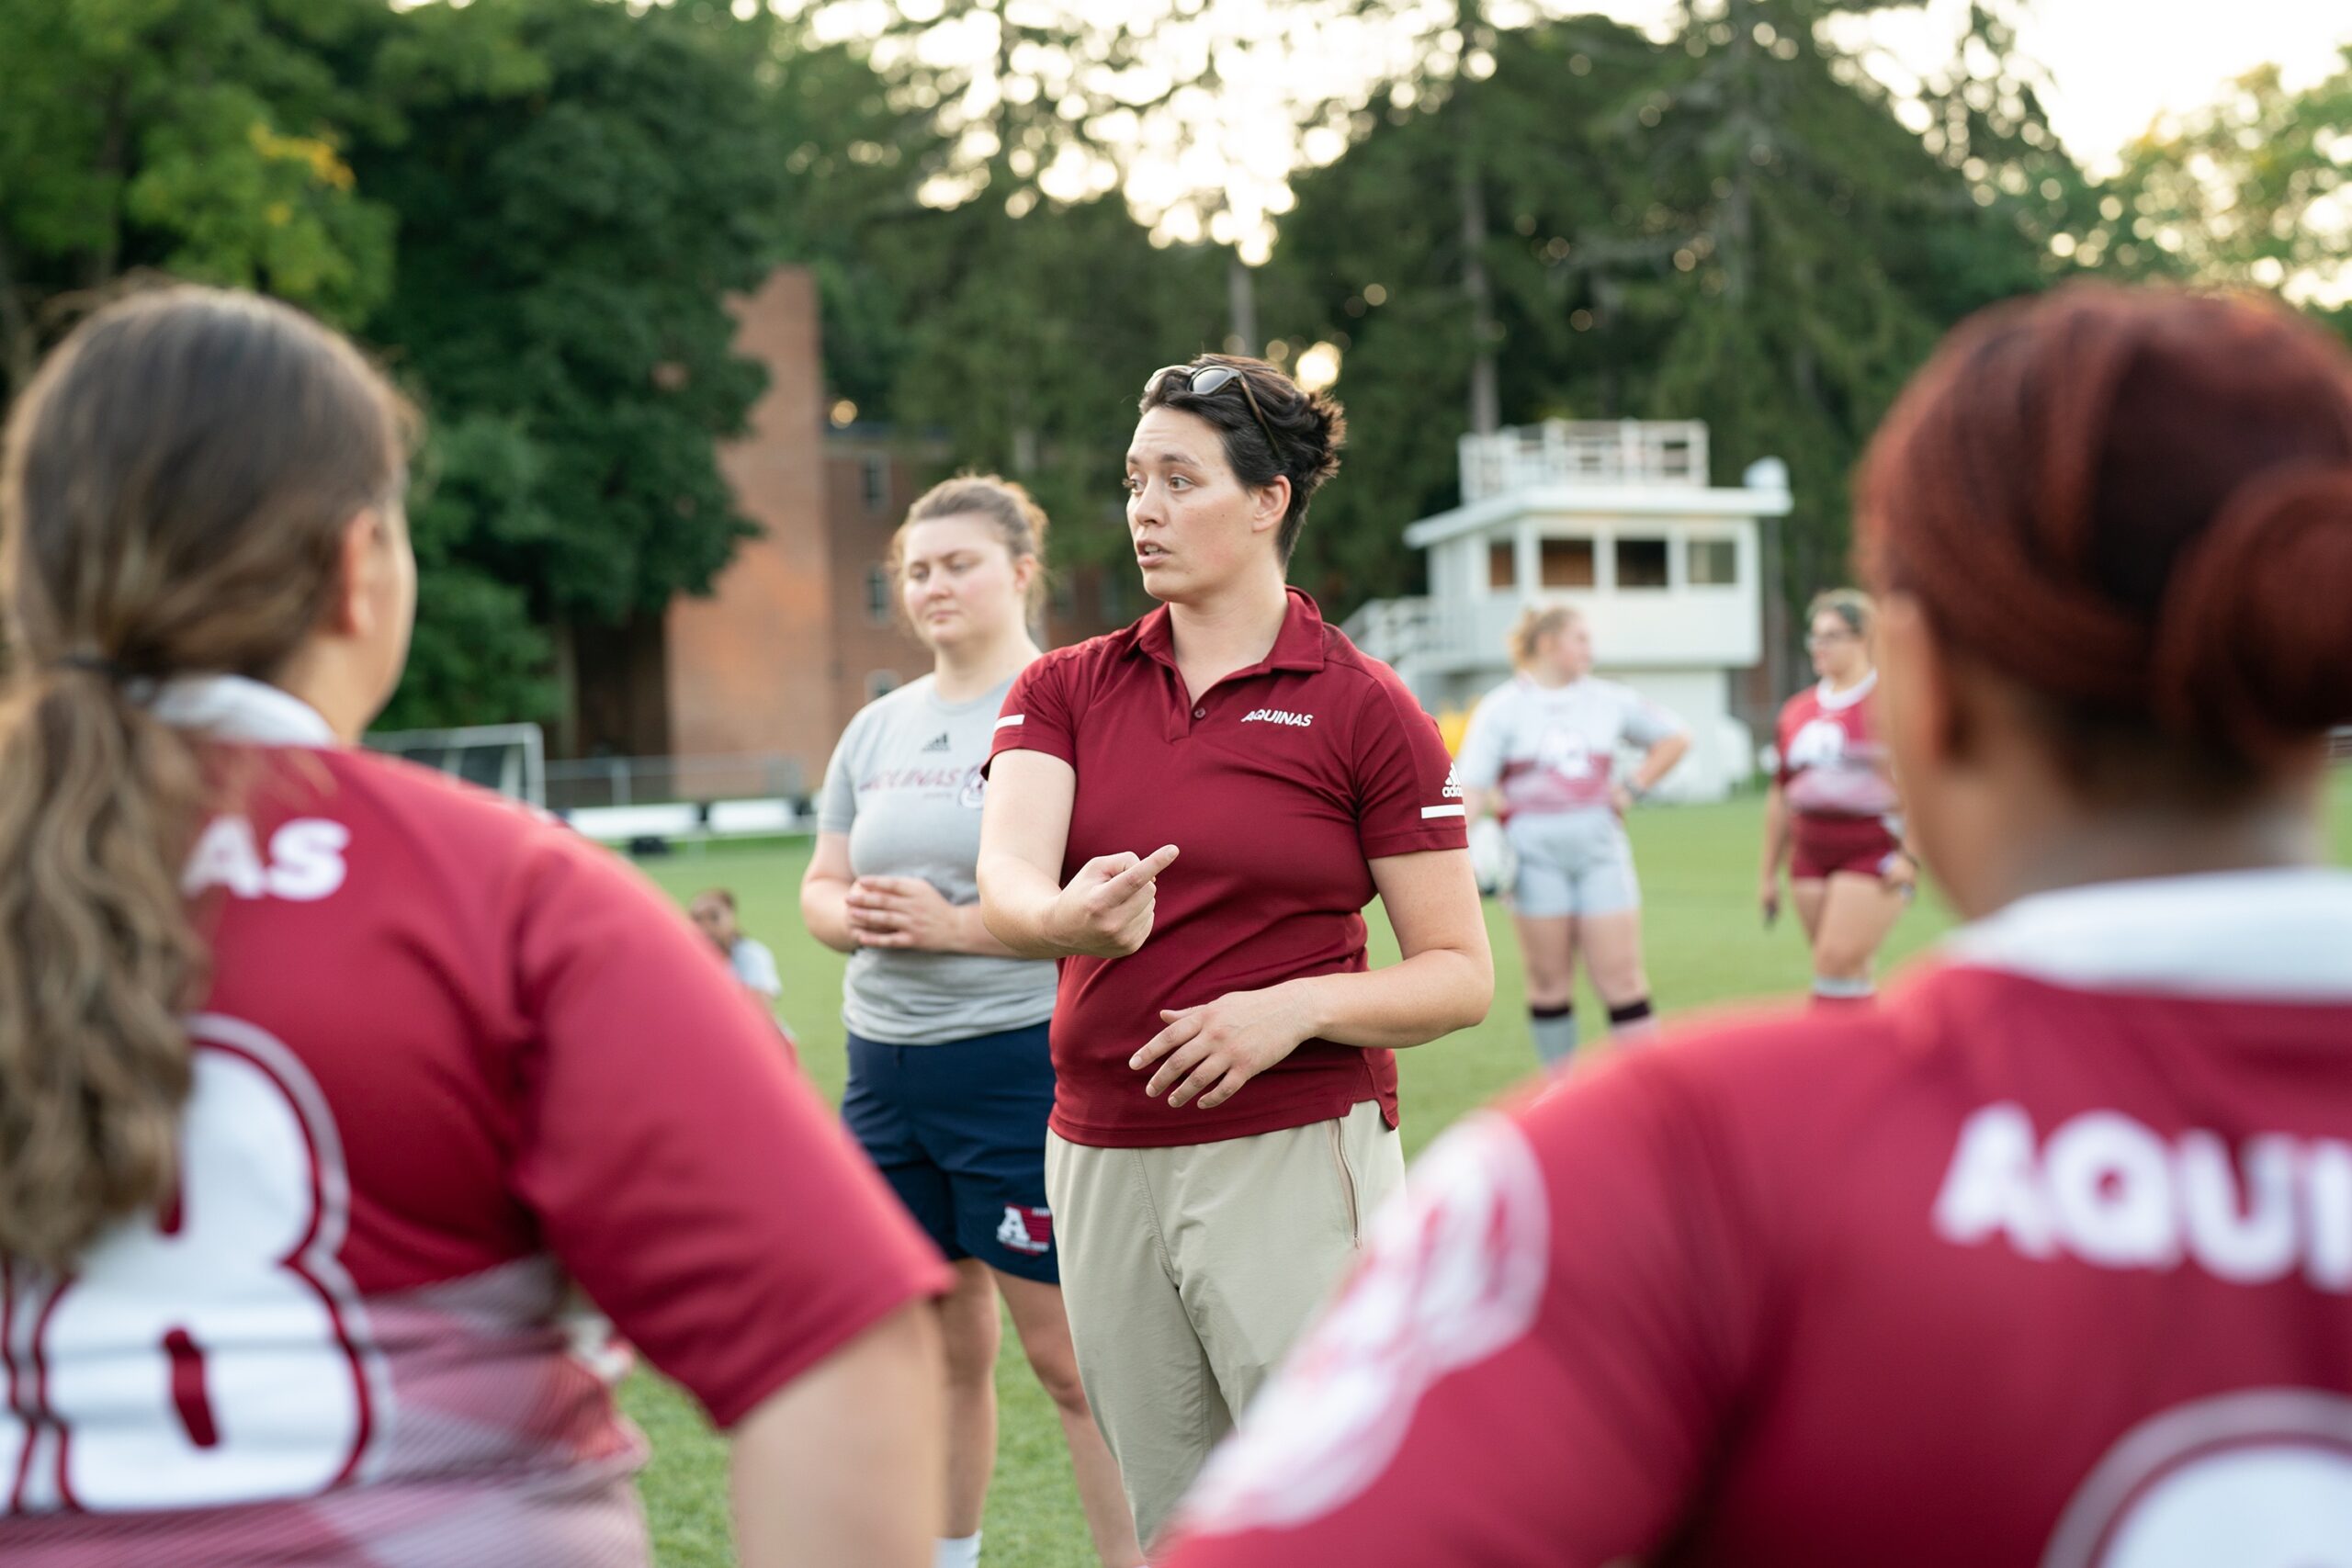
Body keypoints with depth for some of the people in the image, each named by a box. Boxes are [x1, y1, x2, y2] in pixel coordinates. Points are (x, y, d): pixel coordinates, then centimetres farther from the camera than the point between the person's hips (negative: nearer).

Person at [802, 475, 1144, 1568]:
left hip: (1022, 1058, -7)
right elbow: (821, 883, 19)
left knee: (1068, 1348, -4)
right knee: (939, 1340, 15)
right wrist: (849, 916, -4)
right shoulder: (878, 727, 15)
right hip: (887, 1066, 7)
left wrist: (958, 924, -18)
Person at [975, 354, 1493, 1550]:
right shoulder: (1065, 688, 7)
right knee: (1173, 1524, 14)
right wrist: (1071, 918, -35)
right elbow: (1005, 875, -12)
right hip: (1102, 1164, 4)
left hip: (1293, 1159, -4)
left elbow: (1462, 973, -4)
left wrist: (1298, 1007, -21)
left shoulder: (1362, 707, -4)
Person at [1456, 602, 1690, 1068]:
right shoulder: (1502, 708, 1)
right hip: (1535, 852, -2)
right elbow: (1471, 785, -6)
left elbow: (1675, 737, 23)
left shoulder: (1610, 700, 11)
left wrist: (1633, 788, 10)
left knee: (1621, 976, -2)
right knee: (1549, 979, 4)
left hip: (1599, 846, 2)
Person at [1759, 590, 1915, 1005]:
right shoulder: (1796, 711, 13)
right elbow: (1781, 796, 18)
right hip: (1811, 858, 6)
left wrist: (1910, 854, -15)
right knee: (1850, 972, 8)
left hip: (1873, 854, -6)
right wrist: (1770, 874, 19)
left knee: (1837, 960, -15)